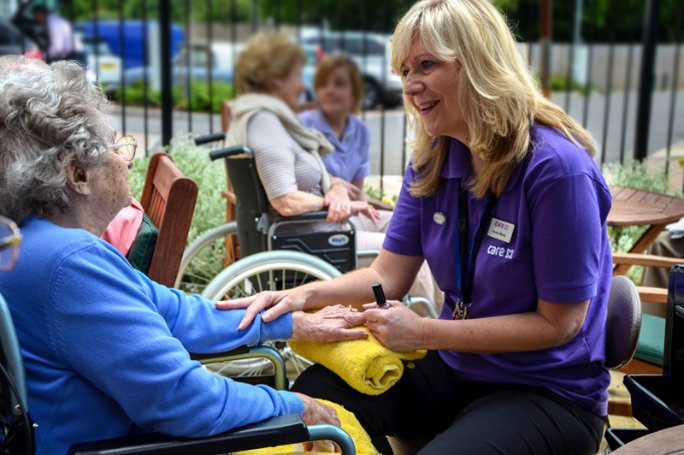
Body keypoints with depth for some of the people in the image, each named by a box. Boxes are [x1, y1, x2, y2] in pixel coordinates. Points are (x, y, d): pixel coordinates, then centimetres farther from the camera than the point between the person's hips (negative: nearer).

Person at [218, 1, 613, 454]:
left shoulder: (557, 169, -22)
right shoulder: (431, 162, 0)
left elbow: (558, 323, -18)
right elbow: (388, 276, 1)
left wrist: (424, 332, -21)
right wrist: (304, 295, -17)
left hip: (550, 393, -5)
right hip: (454, 368, 6)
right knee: (318, 392, -14)